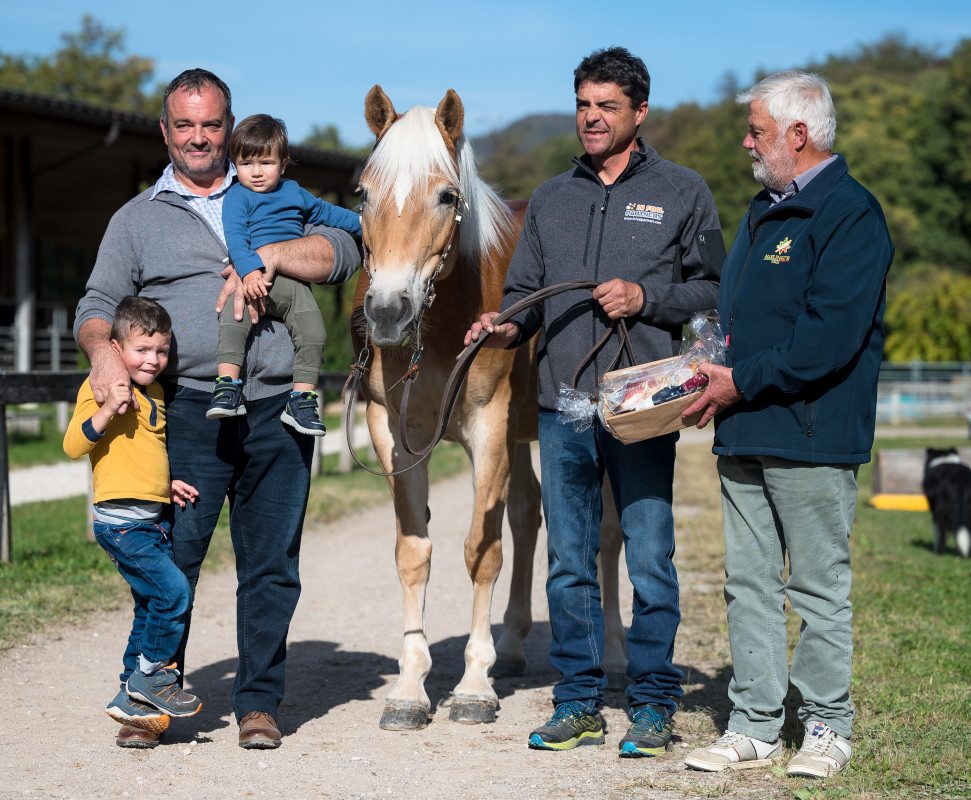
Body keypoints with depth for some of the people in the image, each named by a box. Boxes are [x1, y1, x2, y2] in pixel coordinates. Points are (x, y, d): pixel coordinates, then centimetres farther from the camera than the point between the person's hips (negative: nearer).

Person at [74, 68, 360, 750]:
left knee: (272, 566, 4)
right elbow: (97, 306, 10)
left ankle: (259, 702, 14)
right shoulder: (138, 219, 14)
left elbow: (343, 252, 5)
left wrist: (270, 257, -11)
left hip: (278, 413, 2)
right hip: (190, 410, -1)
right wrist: (103, 348, -12)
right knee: (170, 559, -6)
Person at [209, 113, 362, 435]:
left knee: (313, 332, -12)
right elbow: (235, 236, -9)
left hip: (291, 283, 4)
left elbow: (323, 211, 38)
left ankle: (302, 399, -7)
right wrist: (250, 270, -26)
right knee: (233, 318, -29)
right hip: (251, 278, -4)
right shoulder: (237, 196, 6)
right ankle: (228, 386, -28)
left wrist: (362, 224, 39)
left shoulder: (293, 192, 21)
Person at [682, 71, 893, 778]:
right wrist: (714, 361, 7)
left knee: (819, 587, 1)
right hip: (744, 434, 9)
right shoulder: (766, 209, 18)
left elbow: (831, 336, -20)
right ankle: (754, 727, 16)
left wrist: (742, 382, -16)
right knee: (748, 584, 9)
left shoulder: (850, 214, -11)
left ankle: (828, 727, 12)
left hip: (812, 436, -8)